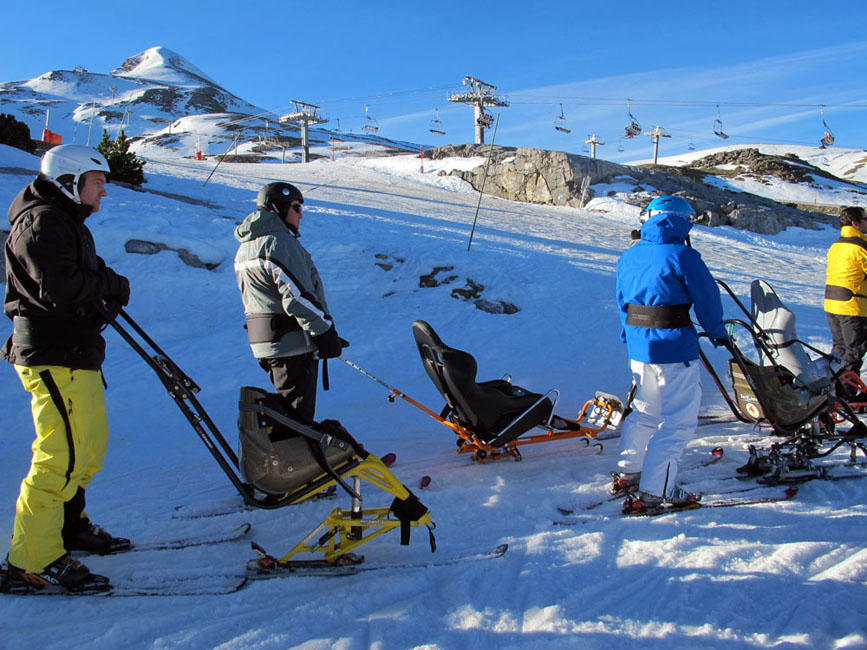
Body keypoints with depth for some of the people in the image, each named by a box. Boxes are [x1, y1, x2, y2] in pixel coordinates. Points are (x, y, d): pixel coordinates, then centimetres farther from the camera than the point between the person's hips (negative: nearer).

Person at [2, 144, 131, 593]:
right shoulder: (42, 223, -12)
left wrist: (105, 287, 2)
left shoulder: (67, 222, 22)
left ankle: (68, 524, 35)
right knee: (62, 455, -12)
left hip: (76, 354, 11)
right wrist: (111, 284, -10)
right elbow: (59, 287, -24)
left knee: (91, 442, 19)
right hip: (54, 357, -11)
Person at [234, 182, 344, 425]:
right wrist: (326, 333, -15)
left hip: (261, 341, 10)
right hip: (293, 342, -10)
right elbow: (297, 297, -20)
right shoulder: (280, 242, -14)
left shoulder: (245, 247, 18)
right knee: (297, 416, -6)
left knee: (285, 413, 19)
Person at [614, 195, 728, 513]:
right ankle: (655, 491, 0)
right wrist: (718, 332, 11)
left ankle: (628, 471, 31)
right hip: (675, 349, -7)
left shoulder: (628, 256, 7)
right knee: (678, 421, 1)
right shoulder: (683, 256, -13)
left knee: (645, 410, 23)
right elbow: (707, 299, -6)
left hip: (638, 346, 7)